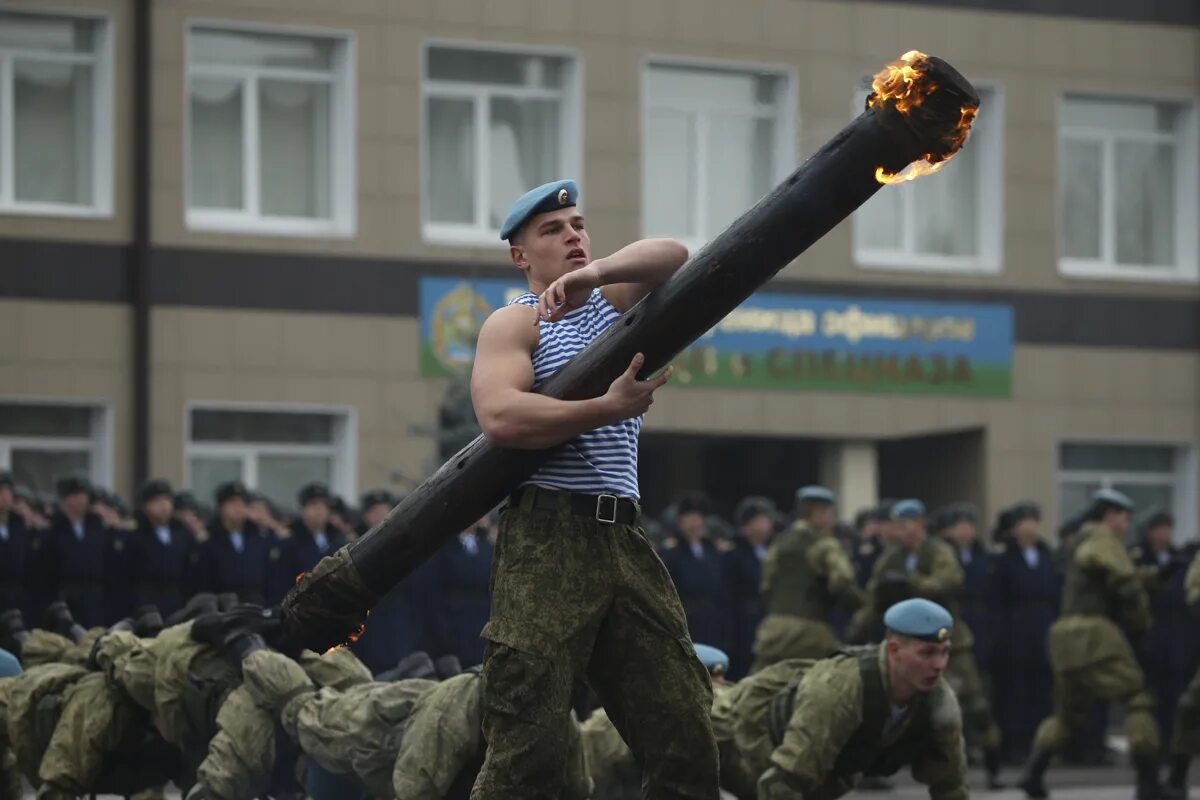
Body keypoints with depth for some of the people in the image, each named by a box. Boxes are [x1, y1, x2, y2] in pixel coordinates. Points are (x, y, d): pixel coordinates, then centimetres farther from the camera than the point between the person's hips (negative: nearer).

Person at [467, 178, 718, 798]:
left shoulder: (611, 300, 20)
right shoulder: (515, 323, 3)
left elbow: (670, 256, 0)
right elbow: (500, 417, -16)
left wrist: (594, 271, -15)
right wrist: (609, 409, -16)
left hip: (624, 538, 6)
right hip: (548, 536, -6)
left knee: (686, 740, 1)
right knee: (526, 750, -10)